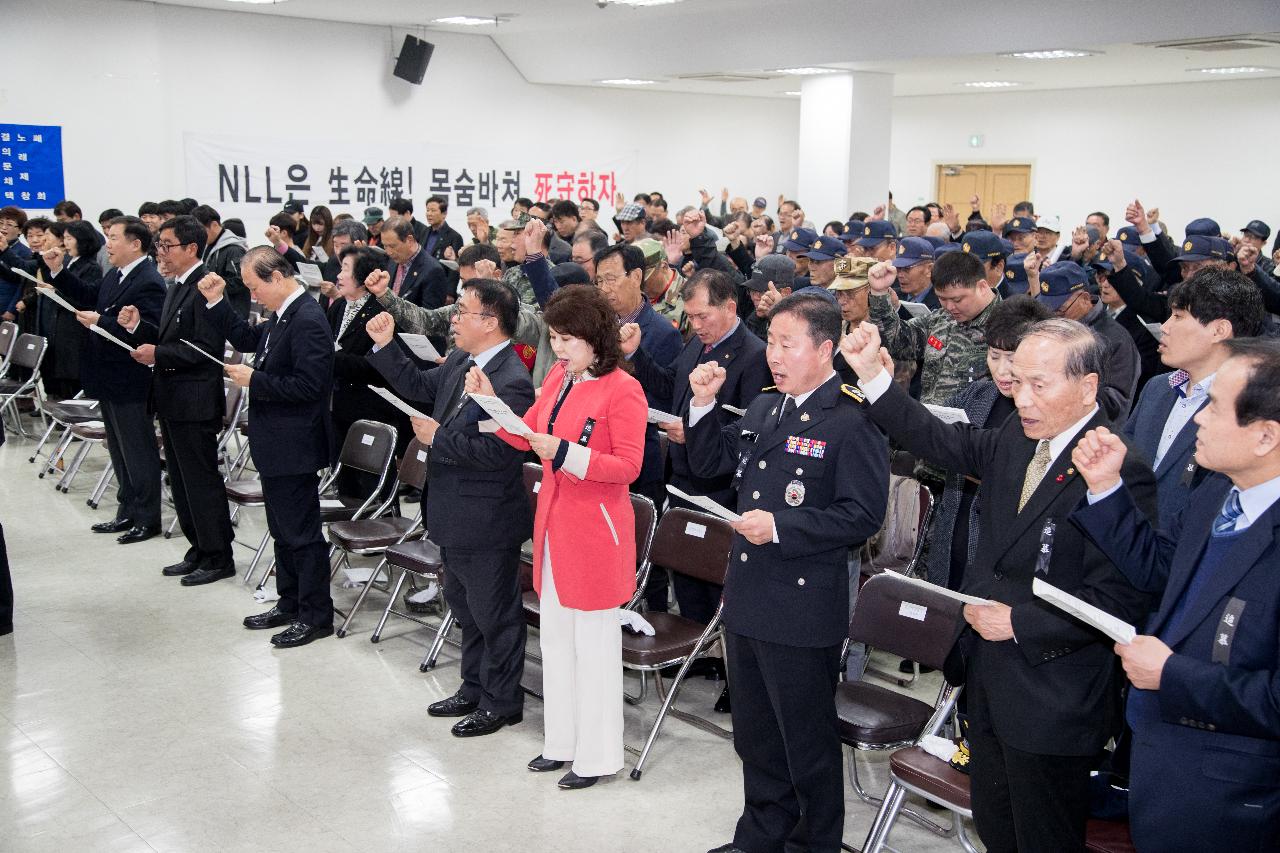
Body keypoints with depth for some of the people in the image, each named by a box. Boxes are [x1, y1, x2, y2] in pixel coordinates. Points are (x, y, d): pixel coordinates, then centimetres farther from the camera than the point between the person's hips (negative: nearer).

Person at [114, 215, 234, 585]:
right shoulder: (176, 287, 14)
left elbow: (206, 347, -22)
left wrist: (158, 355, -21)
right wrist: (138, 327, 3)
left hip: (194, 402, -10)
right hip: (172, 401, 10)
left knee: (201, 481, -2)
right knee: (181, 481, 16)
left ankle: (219, 558, 9)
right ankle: (199, 551, 26)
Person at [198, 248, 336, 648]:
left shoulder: (308, 321, -22)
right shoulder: (283, 316, 9)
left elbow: (308, 386, -26)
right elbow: (246, 338, 23)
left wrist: (254, 380, -20)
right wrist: (216, 301, 12)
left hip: (295, 446, -10)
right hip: (276, 444, 10)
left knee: (301, 531, 0)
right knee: (282, 528, 19)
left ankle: (315, 617, 11)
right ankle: (290, 604, 32)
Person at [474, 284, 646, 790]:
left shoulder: (622, 390, -16)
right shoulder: (558, 377, 8)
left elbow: (628, 466, -18)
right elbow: (525, 436, 12)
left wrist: (565, 453, -27)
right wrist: (489, 402, -2)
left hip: (596, 530, -8)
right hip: (554, 522, 8)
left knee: (594, 644, 3)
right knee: (555, 638, 17)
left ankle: (598, 756, 18)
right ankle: (562, 742, 33)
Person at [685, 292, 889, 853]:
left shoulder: (853, 420, -16)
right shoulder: (762, 408, 9)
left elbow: (863, 515, -19)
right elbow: (709, 464, 14)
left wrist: (781, 527, -24)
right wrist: (703, 403, -1)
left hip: (804, 611, -8)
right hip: (747, 601, 8)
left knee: (808, 741, 9)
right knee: (755, 734, 21)